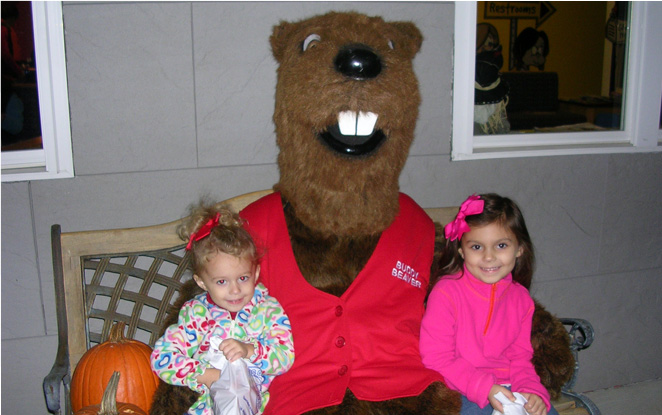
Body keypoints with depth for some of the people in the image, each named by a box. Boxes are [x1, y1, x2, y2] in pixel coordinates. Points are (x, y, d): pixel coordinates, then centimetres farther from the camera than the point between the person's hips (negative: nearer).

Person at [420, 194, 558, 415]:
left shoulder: (520, 298, 6)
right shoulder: (446, 292, -12)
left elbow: (520, 358, 12)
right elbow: (436, 359, -13)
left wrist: (532, 391, -7)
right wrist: (484, 388, -20)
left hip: (505, 388, 5)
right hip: (460, 394, -4)